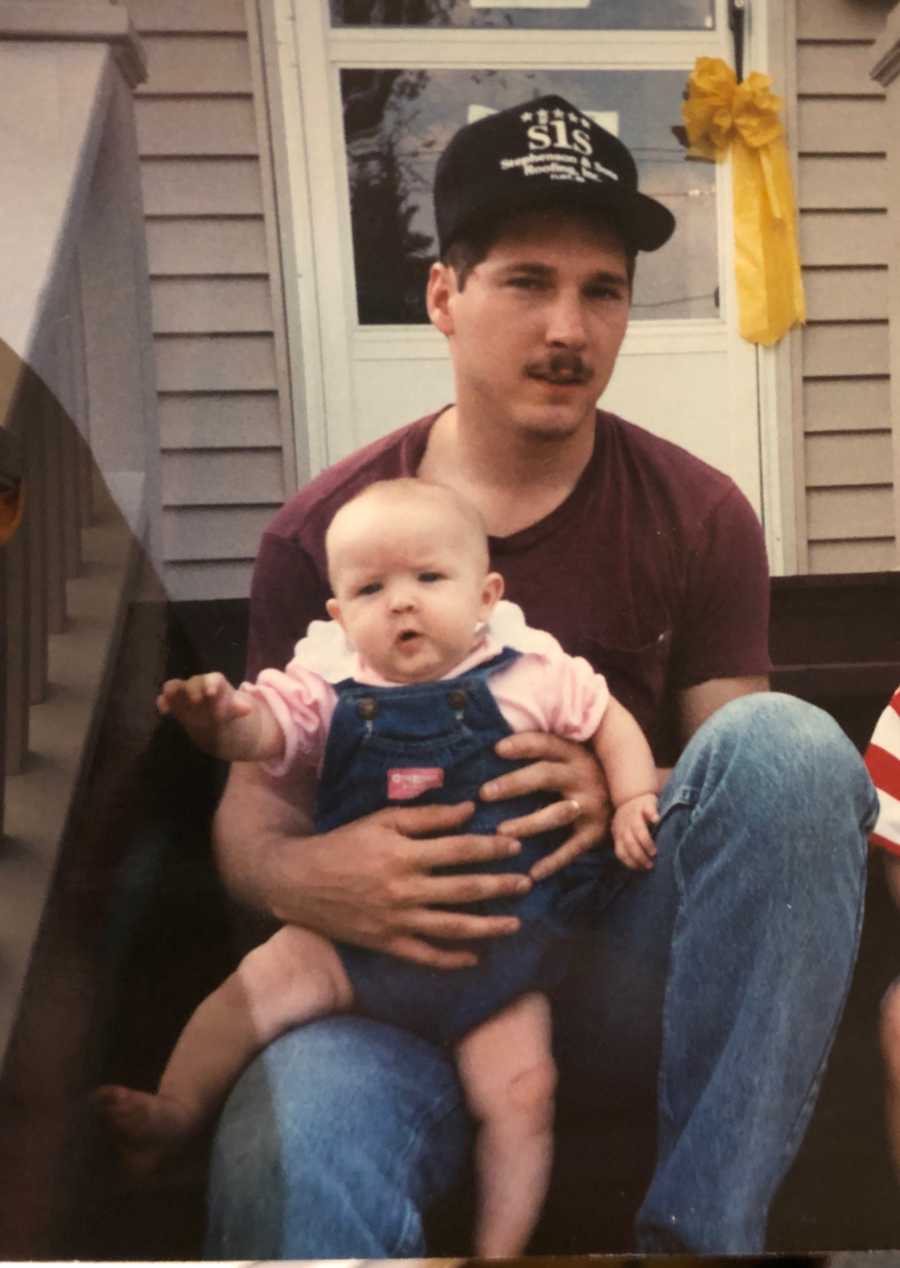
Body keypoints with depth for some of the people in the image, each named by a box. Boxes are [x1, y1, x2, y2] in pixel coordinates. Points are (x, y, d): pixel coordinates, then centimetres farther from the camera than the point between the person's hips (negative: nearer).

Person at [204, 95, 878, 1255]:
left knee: (788, 738, -27)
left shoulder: (698, 518, 1)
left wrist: (627, 803, -21)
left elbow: (765, 793, 3)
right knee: (281, 1168, -37)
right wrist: (302, 878, -23)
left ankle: (700, 1231, -16)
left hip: (633, 968, 4)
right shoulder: (321, 535, 0)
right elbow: (250, 812, 2)